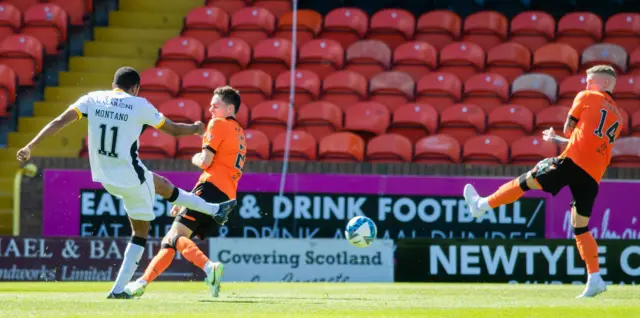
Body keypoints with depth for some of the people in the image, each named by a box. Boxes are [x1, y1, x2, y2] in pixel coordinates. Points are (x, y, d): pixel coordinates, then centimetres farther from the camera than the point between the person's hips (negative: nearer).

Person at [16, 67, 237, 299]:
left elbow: (60, 122, -9)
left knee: (163, 185, 29)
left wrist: (30, 147, -7)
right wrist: (196, 129, 25)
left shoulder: (93, 99, 0)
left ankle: (213, 210, 47)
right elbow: (173, 129, 3)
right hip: (131, 178, -7)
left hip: (105, 178, 7)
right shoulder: (140, 106, -10)